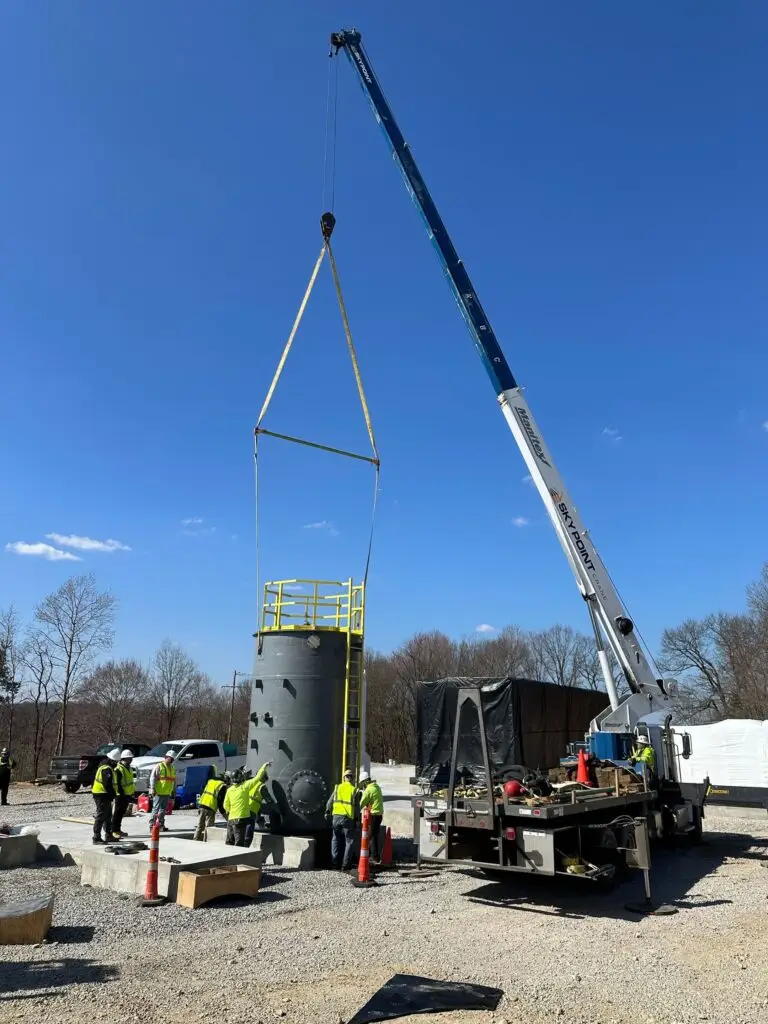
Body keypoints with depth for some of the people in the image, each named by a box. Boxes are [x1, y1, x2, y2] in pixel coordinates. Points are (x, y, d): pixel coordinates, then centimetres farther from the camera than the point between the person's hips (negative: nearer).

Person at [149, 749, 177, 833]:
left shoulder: (172, 768, 17)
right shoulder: (159, 766, -6)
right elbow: (152, 777, -12)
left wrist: (174, 790, 21)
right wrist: (152, 788, -19)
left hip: (167, 793, 7)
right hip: (159, 792, -7)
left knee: (163, 809, 12)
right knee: (156, 809, -4)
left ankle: (161, 824, 19)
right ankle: (152, 825, 1)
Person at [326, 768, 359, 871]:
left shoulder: (337, 788, 7)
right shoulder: (354, 790, -1)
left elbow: (330, 802, 10)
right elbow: (357, 807, -1)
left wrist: (327, 811, 25)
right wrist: (357, 818, 10)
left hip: (336, 816, 3)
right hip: (348, 818, -3)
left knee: (336, 840, 18)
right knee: (349, 841, 7)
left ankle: (335, 863, 18)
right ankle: (346, 865, 3)